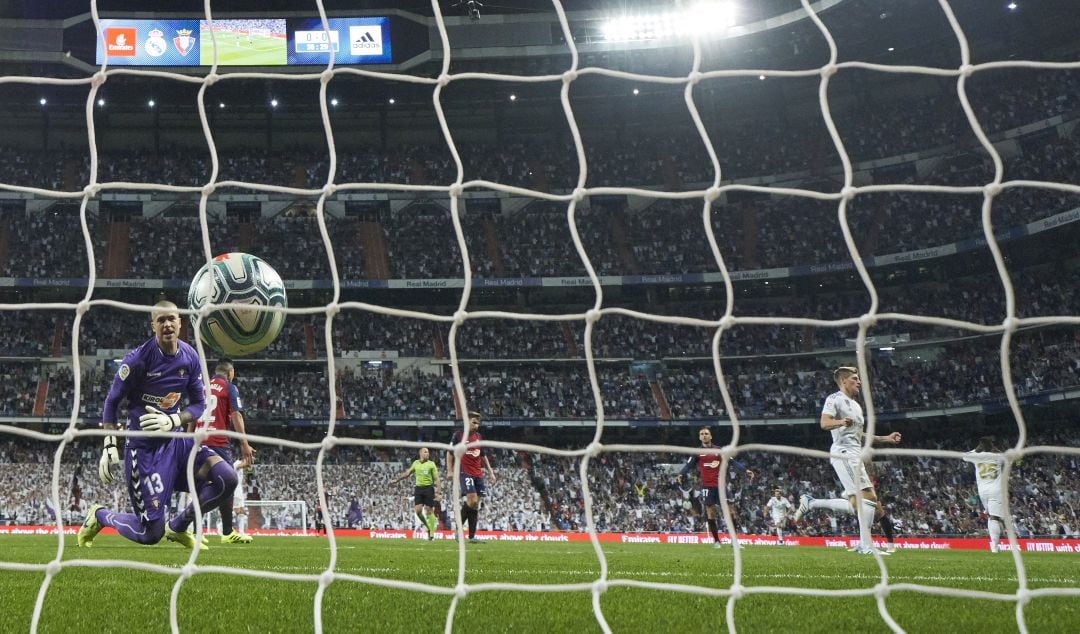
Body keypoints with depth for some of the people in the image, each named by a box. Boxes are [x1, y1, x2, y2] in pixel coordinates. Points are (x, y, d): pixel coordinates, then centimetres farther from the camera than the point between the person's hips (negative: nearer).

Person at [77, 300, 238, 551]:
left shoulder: (190, 357, 0)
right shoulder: (138, 359, -15)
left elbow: (199, 404, 6)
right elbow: (112, 401, -6)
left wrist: (172, 421, -13)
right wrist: (109, 447, -13)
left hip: (175, 439, 5)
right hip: (144, 447, -5)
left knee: (226, 479, -16)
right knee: (150, 534, -8)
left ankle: (177, 527, 9)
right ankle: (99, 516, 25)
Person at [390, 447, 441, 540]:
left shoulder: (431, 464, 1)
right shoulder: (416, 463, 10)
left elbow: (436, 478, -2)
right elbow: (407, 473, 20)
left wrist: (438, 491, -11)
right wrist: (396, 480, 20)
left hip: (428, 488, -3)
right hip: (418, 488, 3)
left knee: (430, 511, -4)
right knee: (418, 510, -7)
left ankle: (432, 534, 2)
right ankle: (428, 526, 17)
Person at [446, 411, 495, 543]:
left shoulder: (478, 436, 14)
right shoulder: (458, 435, -1)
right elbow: (449, 453, 3)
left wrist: (490, 472, 19)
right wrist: (450, 470, -6)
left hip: (478, 474, 6)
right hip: (465, 472, -6)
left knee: (476, 504, 2)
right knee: (472, 500, -21)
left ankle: (472, 536, 5)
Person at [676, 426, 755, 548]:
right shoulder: (697, 452, 7)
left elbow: (733, 462, 4)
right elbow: (689, 465, -2)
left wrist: (745, 470, -8)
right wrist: (681, 474, -20)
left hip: (720, 485, 0)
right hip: (707, 485, 0)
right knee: (710, 512, -1)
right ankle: (716, 540, 7)